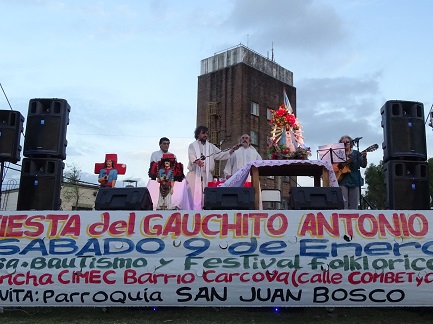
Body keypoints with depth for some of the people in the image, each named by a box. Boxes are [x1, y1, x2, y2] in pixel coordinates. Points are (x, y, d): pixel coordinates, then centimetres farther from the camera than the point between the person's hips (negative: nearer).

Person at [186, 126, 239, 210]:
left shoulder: (211, 146, 19)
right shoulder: (192, 146, 8)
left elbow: (220, 155, 10)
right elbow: (191, 156, -9)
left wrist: (232, 150, -5)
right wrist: (197, 161, -32)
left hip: (207, 175, 3)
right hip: (195, 174, -3)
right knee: (196, 197, -10)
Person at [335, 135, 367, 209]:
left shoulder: (356, 153, 10)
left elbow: (363, 165, 1)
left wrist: (364, 157, -18)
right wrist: (338, 166, -9)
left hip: (354, 180, 1)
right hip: (342, 180, -1)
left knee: (354, 205, 0)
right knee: (343, 203, -9)